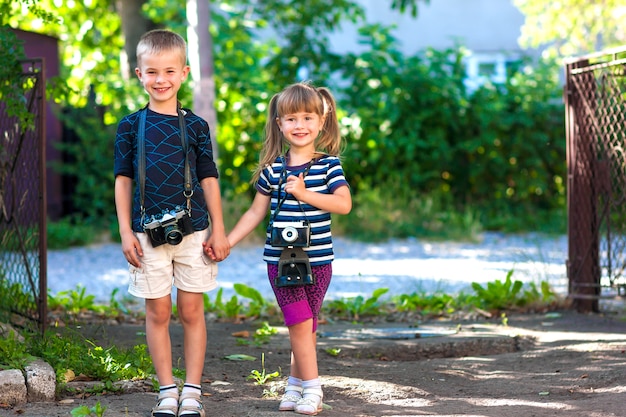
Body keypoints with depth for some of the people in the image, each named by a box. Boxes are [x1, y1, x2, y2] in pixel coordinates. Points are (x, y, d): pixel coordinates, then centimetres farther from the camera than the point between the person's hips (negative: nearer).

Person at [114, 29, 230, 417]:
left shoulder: (195, 126, 4)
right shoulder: (131, 126, 4)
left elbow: (209, 180, 6)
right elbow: (123, 181, 5)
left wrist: (218, 231, 2)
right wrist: (126, 232, -1)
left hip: (192, 229, 0)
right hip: (148, 232, 0)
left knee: (192, 311, 4)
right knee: (158, 312, 4)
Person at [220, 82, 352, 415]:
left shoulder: (329, 165, -1)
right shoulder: (272, 169, 3)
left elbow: (344, 203, -14)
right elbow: (256, 212, 11)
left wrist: (305, 193, -23)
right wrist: (226, 242, 7)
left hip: (318, 259, 0)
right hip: (280, 259, 0)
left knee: (305, 326, 7)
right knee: (300, 323, -7)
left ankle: (296, 383, 20)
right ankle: (312, 388, 1)